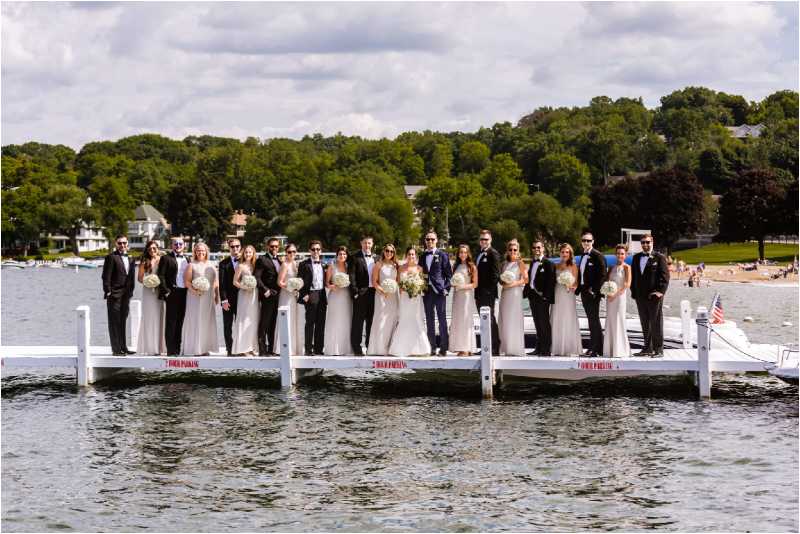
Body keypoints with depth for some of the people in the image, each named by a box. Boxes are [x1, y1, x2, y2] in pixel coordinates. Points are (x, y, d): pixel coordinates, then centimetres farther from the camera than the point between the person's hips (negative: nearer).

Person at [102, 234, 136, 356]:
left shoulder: (131, 259, 15)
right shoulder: (111, 257, -6)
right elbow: (106, 276, -10)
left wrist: (130, 291, 12)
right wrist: (108, 291, -16)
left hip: (126, 295, 7)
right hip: (115, 295, -7)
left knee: (122, 322, 13)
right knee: (114, 322, -3)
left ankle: (123, 347, 18)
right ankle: (116, 349, -3)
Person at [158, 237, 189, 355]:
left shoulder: (187, 260, 18)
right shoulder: (166, 259, 2)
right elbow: (161, 276, -5)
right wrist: (165, 291, -12)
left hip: (185, 293, 5)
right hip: (173, 293, -5)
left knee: (181, 321, 6)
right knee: (171, 321, -3)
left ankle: (177, 348, 11)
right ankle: (171, 350, -2)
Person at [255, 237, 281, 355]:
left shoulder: (279, 261, 18)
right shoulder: (262, 260, -5)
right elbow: (257, 278, -12)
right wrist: (265, 290, -19)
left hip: (278, 296, 7)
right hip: (267, 296, -7)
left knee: (273, 324, 9)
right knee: (264, 324, -5)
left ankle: (271, 349, 13)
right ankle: (262, 350, -5)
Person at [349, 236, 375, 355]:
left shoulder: (376, 258, 15)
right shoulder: (355, 258, 0)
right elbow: (351, 275, -6)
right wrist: (355, 291, -13)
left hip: (373, 292, 5)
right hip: (361, 292, -5)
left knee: (371, 321, 8)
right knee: (358, 320, -3)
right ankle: (356, 348, -2)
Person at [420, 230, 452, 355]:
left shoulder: (442, 255, 2)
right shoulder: (422, 256, 13)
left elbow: (449, 273, 0)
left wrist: (446, 289, -8)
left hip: (439, 290, -4)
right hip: (426, 291, 4)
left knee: (442, 319, -3)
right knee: (429, 320, 6)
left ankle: (443, 348, -2)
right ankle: (432, 347, 11)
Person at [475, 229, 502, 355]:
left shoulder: (493, 254, -8)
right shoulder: (479, 254, 19)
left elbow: (495, 274, -14)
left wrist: (490, 290, -17)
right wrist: (476, 291, 13)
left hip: (488, 293, -9)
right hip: (479, 293, 9)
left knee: (490, 320, -8)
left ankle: (494, 348, -7)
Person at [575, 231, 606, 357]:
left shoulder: (597, 256, -10)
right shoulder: (583, 256, 15)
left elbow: (602, 275, -15)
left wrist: (594, 290, -18)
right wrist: (578, 289, 9)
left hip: (593, 293, -8)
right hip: (584, 292, 8)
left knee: (594, 319, -7)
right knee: (591, 320, 10)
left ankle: (597, 349, -6)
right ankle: (593, 346, 14)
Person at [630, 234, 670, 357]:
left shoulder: (659, 258, -2)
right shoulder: (636, 258, 14)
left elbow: (665, 276, -6)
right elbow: (633, 276, 18)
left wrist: (660, 291, -15)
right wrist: (633, 292, 9)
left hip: (654, 296, -6)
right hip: (640, 296, 6)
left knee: (656, 324, -3)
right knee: (645, 324, 10)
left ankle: (658, 350, 1)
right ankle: (648, 348, 17)